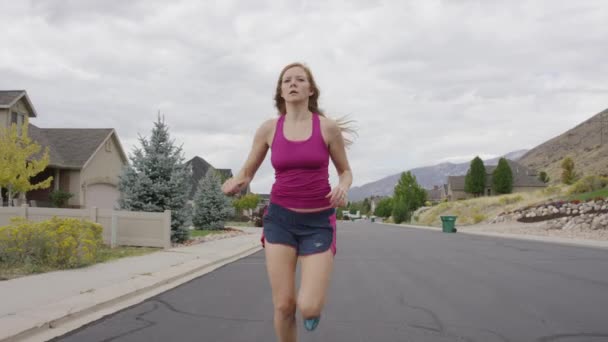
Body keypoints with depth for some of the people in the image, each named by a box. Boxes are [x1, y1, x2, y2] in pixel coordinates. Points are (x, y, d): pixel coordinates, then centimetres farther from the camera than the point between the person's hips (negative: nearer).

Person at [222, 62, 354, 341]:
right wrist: (233, 184, -15)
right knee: (283, 305, -4)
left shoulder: (328, 127, -4)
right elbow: (246, 173, 9)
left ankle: (315, 299, 28)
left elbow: (346, 172, 8)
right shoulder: (268, 129, 1)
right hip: (280, 219, 2)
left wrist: (342, 188, -16)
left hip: (318, 222, -1)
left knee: (308, 308, -12)